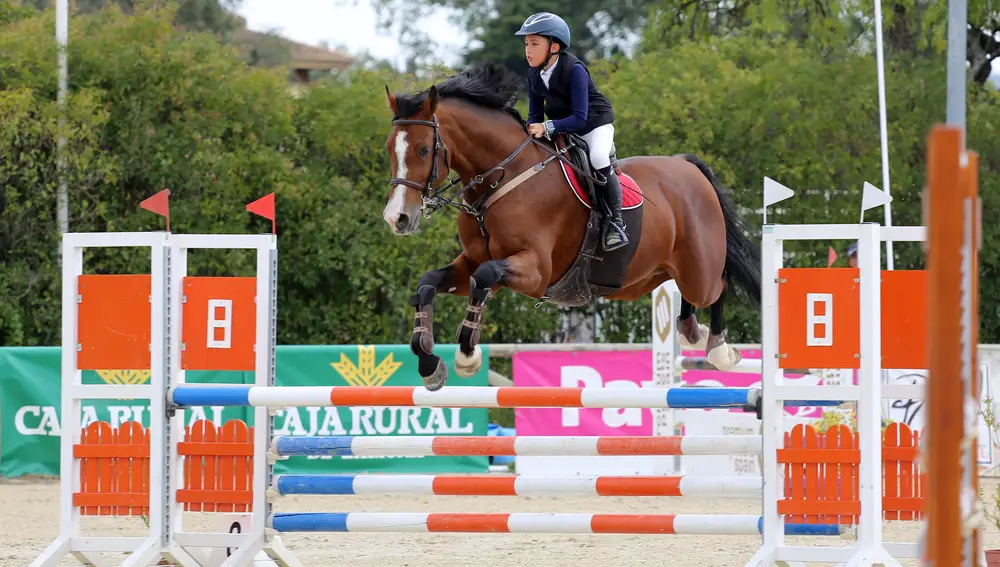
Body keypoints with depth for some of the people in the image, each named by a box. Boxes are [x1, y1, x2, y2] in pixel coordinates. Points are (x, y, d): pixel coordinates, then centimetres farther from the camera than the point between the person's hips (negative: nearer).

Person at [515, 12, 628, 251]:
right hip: (561, 130, 8)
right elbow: (535, 115, 2)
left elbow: (579, 118, -31)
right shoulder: (534, 74, -5)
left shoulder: (574, 70, -26)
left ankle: (616, 221, -24)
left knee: (598, 157, -35)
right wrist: (531, 131, -20)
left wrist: (547, 128, -42)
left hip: (594, 125, -8)